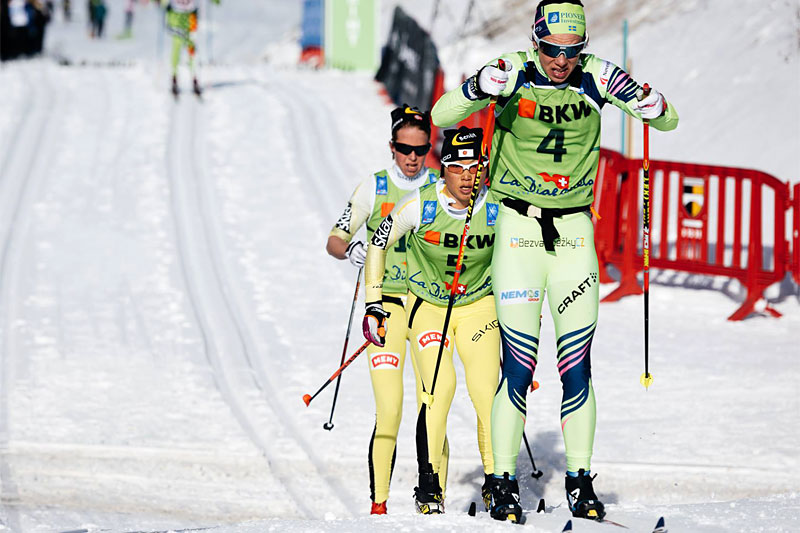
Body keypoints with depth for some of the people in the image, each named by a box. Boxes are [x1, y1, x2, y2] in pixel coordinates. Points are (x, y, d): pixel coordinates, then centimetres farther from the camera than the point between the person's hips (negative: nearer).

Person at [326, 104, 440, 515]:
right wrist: (350, 249, -17)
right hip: (385, 304, -1)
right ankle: (378, 503, -4)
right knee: (388, 412, -11)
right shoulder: (374, 188, 2)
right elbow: (334, 240, 5)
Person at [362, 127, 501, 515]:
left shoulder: (498, 210, -14)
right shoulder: (419, 206, -18)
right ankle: (429, 483, -15)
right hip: (427, 306, -1)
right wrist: (373, 305, -4)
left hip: (479, 305, 1)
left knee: (487, 390, -15)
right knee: (439, 384, -23)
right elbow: (378, 245, -2)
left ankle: (495, 480, 0)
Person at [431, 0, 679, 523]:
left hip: (574, 231, 2)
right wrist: (479, 88, -32)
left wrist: (647, 102, -23)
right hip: (519, 228, -2)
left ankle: (581, 482, 11)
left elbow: (670, 121, 0)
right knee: (519, 366, -6)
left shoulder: (595, 77, -4)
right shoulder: (513, 74, -8)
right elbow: (440, 117, -13)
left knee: (577, 366, 1)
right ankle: (504, 483, 3)